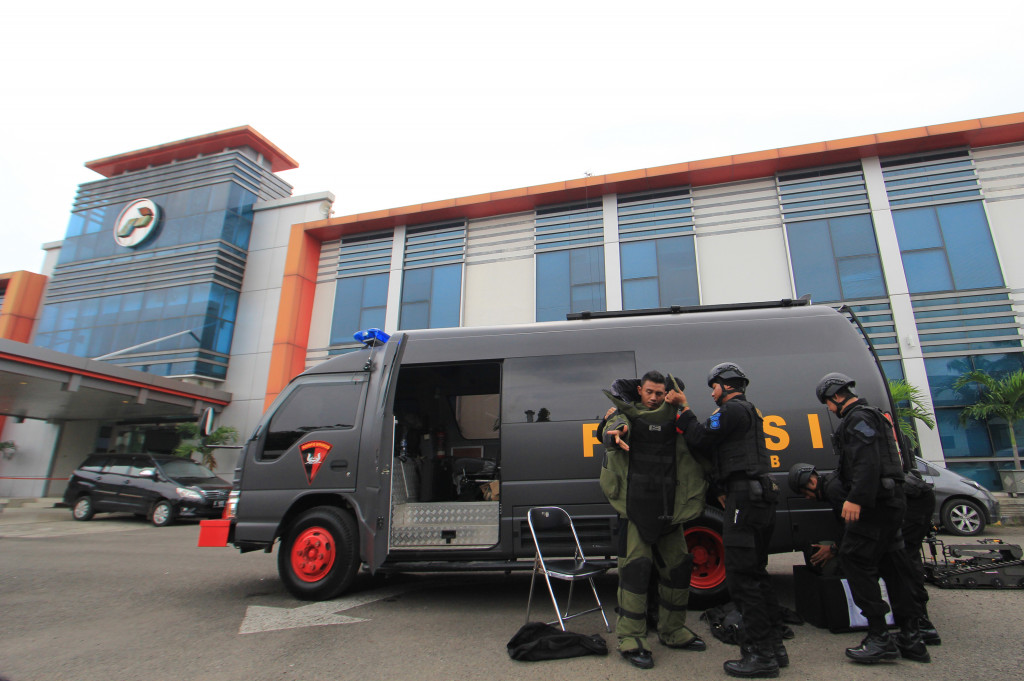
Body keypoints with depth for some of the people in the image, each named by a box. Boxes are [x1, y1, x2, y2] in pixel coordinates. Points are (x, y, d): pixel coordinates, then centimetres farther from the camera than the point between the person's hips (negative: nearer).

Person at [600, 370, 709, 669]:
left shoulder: (671, 418, 14)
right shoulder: (626, 415, 1)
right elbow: (611, 430, -21)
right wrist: (615, 434, -44)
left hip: (667, 508, 5)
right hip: (636, 506, -5)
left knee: (678, 565, 12)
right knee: (636, 567, -9)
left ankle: (672, 631, 29)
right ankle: (631, 639, 1)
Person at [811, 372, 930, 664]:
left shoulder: (858, 417, -11)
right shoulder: (870, 416, 23)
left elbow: (867, 461, -24)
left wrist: (856, 499, -28)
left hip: (875, 503, -11)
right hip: (889, 501, 11)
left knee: (855, 560, -9)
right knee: (891, 564, 12)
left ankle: (879, 638, -6)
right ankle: (911, 639, 18)